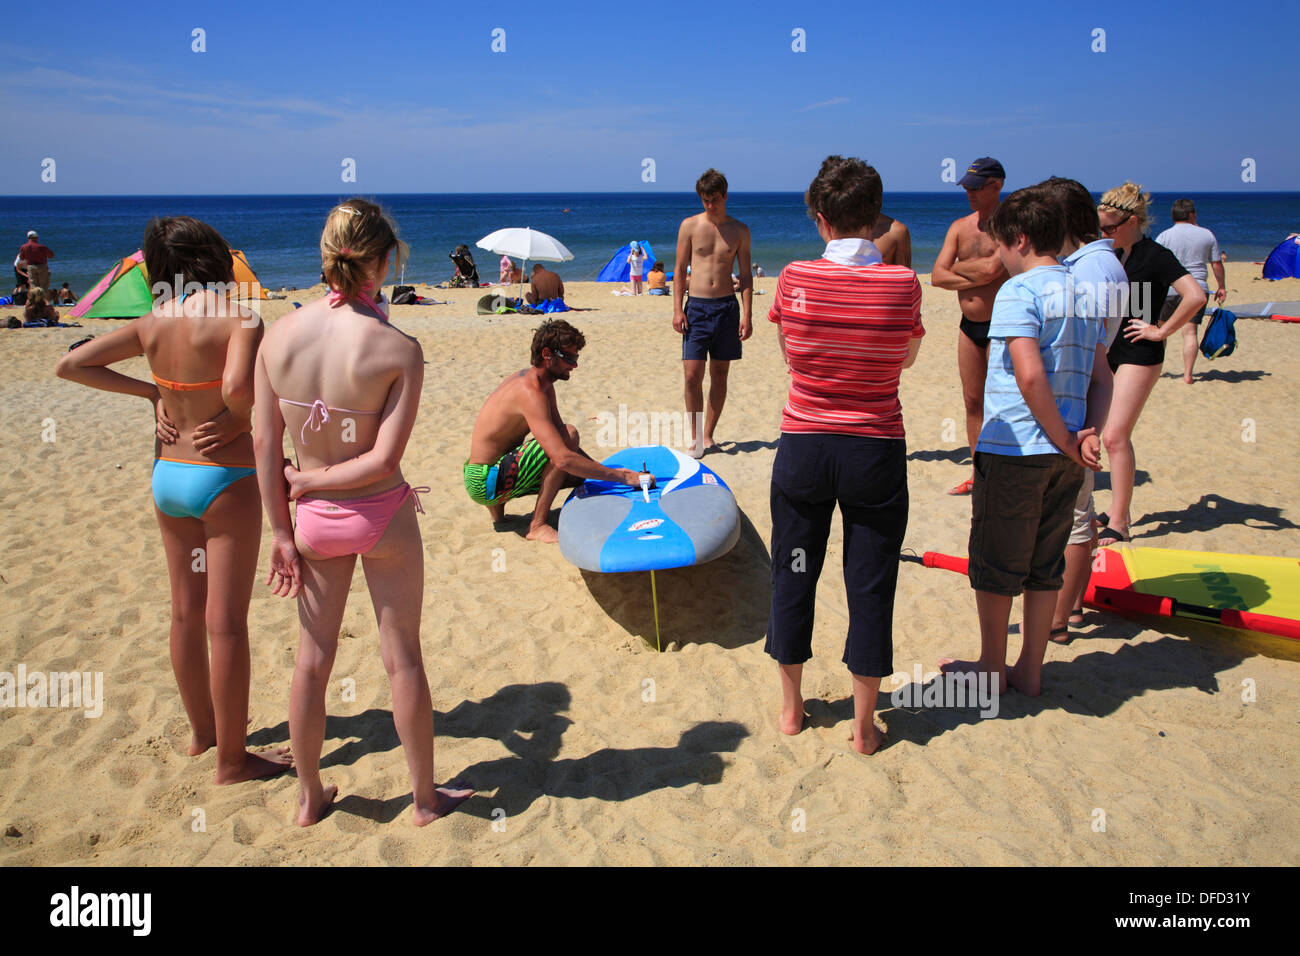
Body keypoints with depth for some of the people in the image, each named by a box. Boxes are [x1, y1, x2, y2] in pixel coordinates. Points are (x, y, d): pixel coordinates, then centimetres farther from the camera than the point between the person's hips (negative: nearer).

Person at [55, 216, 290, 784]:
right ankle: (231, 759, 12)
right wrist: (240, 418, -12)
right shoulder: (238, 320, -16)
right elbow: (237, 384, -34)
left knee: (186, 613, 18)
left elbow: (69, 365, 6)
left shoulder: (151, 325, 2)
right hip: (224, 480, -7)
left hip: (167, 477, 7)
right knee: (226, 623, 1)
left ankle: (202, 730, 35)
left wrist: (150, 392, 6)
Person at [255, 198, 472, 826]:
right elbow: (384, 460, -21)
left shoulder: (279, 335, -9)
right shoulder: (398, 350, -19)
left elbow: (266, 444, -5)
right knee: (402, 657, 13)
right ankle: (426, 798, 29)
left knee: (313, 658, 18)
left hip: (316, 520, 3)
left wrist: (280, 530, 4)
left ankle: (310, 797, 35)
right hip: (383, 516, -3)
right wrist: (309, 480, -7)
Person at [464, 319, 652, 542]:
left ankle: (497, 507, 16)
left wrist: (600, 469, 3)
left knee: (582, 472, 17)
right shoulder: (531, 392, -24)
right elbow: (563, 459, -33)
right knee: (569, 434, -22)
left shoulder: (542, 383, 8)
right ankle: (538, 526, -17)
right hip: (485, 484, -10)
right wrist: (621, 477, -28)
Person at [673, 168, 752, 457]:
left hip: (727, 306, 1)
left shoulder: (739, 230, 5)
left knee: (720, 375, 5)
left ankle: (708, 433, 17)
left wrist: (747, 315, -2)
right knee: (692, 374, -8)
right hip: (697, 306, -1)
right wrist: (677, 309, -3)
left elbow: (745, 275, 6)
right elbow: (680, 270, 5)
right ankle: (695, 436, 3)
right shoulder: (690, 225, 3)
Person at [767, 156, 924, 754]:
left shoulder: (795, 279, -9)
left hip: (804, 446, 1)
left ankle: (791, 706, 29)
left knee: (793, 576, 15)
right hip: (876, 451, 0)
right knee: (870, 587, 10)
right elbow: (905, 358, 6)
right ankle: (864, 725, 21)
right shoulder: (903, 283, -9)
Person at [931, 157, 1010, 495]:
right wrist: (978, 278, -14)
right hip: (969, 326, 6)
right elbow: (937, 276, -1)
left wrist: (958, 267, -6)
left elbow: (992, 268, -25)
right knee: (973, 401, 10)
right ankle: (979, 475, 21)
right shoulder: (960, 227, 9)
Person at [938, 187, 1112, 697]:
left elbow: (1030, 376, -23)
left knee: (994, 565, 8)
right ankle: (1030, 670, 25)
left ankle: (991, 668, 21)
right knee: (1044, 566, 15)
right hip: (1064, 458, 7)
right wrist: (1088, 435, -3)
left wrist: (1065, 442, -14)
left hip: (1014, 450, -7)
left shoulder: (1019, 291, -13)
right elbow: (1101, 378, 9)